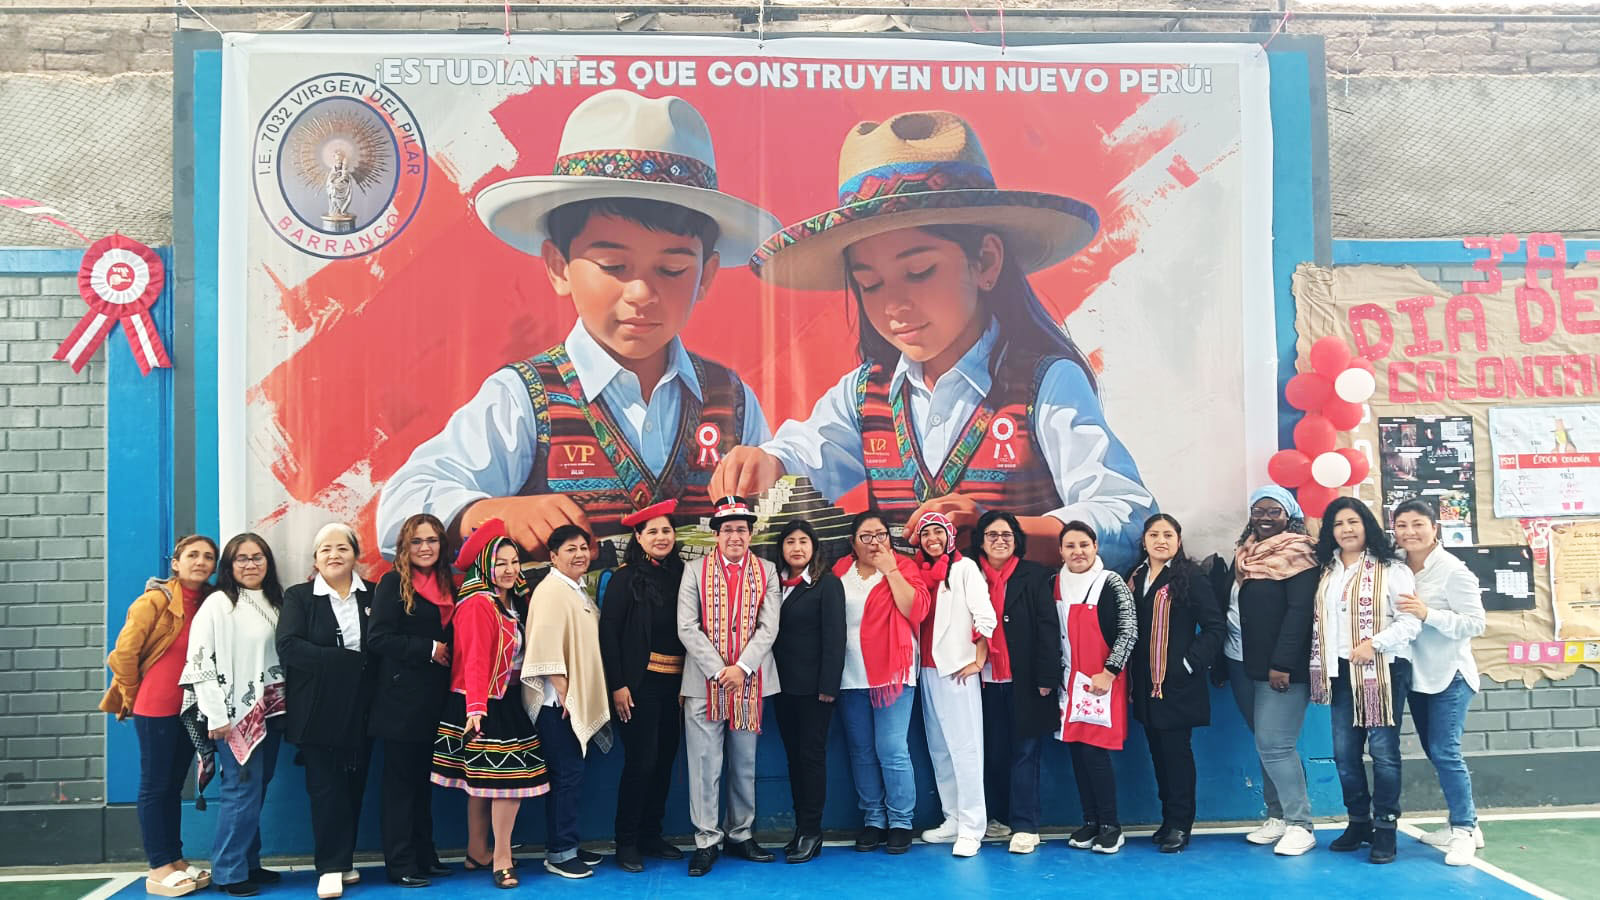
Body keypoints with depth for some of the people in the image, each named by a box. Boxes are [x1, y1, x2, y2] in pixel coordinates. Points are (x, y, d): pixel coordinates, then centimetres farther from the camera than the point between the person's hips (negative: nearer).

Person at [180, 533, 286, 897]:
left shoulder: (274, 603, 11)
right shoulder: (218, 603, -9)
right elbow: (200, 660, -14)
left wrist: (283, 705, 11)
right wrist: (217, 716, -16)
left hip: (269, 712, 7)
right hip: (236, 713, -6)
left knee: (258, 789, 12)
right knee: (243, 790, -7)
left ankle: (249, 863, 21)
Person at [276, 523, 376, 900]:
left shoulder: (372, 596, 8)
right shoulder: (298, 597, 1)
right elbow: (289, 646, -14)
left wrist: (367, 665, -14)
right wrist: (348, 660, -20)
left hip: (360, 710, 2)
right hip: (317, 711, -2)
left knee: (354, 785, 8)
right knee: (326, 787, -1)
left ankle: (345, 859, 20)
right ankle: (332, 867, 6)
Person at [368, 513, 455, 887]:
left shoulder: (447, 585, 12)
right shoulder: (393, 583, -5)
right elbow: (379, 638, -14)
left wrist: (447, 654, -2)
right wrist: (428, 650, -15)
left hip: (435, 698, 6)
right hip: (402, 698, -6)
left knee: (424, 780, 12)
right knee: (400, 781, 1)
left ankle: (424, 855, 20)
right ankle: (400, 863, 8)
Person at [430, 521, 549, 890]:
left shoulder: (512, 601, 11)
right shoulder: (478, 604, -16)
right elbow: (475, 660, -24)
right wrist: (476, 708, -31)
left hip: (504, 701, 8)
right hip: (484, 705, -8)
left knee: (485, 780, 14)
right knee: (511, 775, -9)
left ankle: (478, 852, 23)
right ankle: (501, 858, -1)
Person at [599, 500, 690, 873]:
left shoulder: (681, 574, 6)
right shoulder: (626, 578, -6)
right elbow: (608, 633, -8)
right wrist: (618, 685, -11)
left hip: (675, 682, 5)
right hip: (640, 682, -5)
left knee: (665, 759, 10)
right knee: (641, 761, -3)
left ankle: (651, 835, 23)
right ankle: (626, 842, 11)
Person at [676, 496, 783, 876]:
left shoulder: (767, 572, 6)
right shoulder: (695, 571, 2)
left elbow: (769, 627, -2)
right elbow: (687, 628, -5)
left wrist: (742, 667, -14)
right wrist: (718, 670, -13)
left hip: (750, 682, 2)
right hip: (705, 682, -2)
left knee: (745, 765, 10)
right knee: (705, 765, -1)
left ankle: (740, 835, 22)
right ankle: (706, 841, 8)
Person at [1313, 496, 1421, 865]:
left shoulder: (1391, 568, -5)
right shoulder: (1327, 572, 12)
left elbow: (1410, 621, -11)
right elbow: (1321, 622, 16)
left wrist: (1373, 645, -20)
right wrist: (1320, 669, 9)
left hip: (1383, 670, -5)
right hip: (1341, 672, 6)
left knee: (1383, 749, -3)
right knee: (1344, 752, 8)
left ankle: (1385, 828, 8)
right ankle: (1359, 822, 22)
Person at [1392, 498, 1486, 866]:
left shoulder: (1453, 570, -15)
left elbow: (1475, 624, -17)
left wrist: (1427, 614, -27)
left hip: (1449, 676, -6)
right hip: (1416, 676, 6)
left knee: (1445, 752, -9)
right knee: (1435, 752, 13)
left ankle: (1464, 830, 5)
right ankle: (1464, 824, 26)